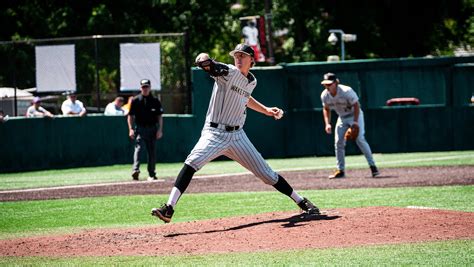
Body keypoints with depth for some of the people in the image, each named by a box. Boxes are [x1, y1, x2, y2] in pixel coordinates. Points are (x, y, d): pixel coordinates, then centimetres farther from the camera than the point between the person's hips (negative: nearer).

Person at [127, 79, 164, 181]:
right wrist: (131, 129, -6)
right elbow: (130, 116, 4)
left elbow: (159, 116, 9)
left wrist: (160, 130, -1)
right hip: (140, 128, -2)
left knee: (152, 151, 5)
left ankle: (151, 174, 13)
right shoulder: (135, 100, 3)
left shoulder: (155, 101, 7)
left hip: (152, 128, 2)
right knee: (138, 147, -20)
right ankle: (135, 170, -34)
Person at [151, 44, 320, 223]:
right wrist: (204, 61, -54)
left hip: (237, 135, 5)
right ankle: (169, 209, -32)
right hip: (214, 133, -5)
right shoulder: (228, 72, -8)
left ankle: (302, 202, 20)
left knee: (266, 173, 6)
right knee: (192, 162, -28)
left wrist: (266, 110, 25)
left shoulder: (252, 81, 10)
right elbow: (209, 65, -31)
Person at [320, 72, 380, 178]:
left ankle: (372, 166, -14)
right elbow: (326, 109, 5)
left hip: (355, 115, -6)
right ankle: (340, 170, 5)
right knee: (338, 142, -2)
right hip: (342, 118, 6)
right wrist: (327, 123, -8)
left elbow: (356, 105, -22)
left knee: (360, 139, -19)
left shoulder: (346, 91, -28)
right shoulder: (324, 95, -12)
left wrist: (355, 121, -32)